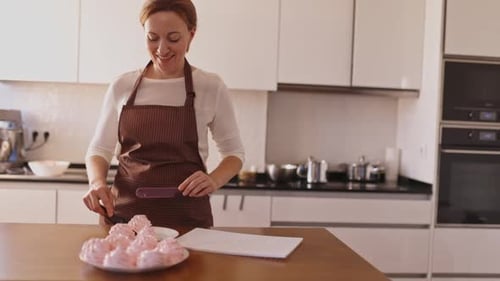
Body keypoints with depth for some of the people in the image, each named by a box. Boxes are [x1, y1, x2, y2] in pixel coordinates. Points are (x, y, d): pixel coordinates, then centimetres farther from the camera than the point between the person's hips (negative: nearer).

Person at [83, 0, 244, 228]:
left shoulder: (211, 87, -3)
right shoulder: (122, 86, 3)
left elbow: (234, 152, 5)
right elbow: (99, 148, 10)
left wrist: (215, 179, -15)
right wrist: (97, 182, -11)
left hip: (186, 218, -1)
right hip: (124, 213, 2)